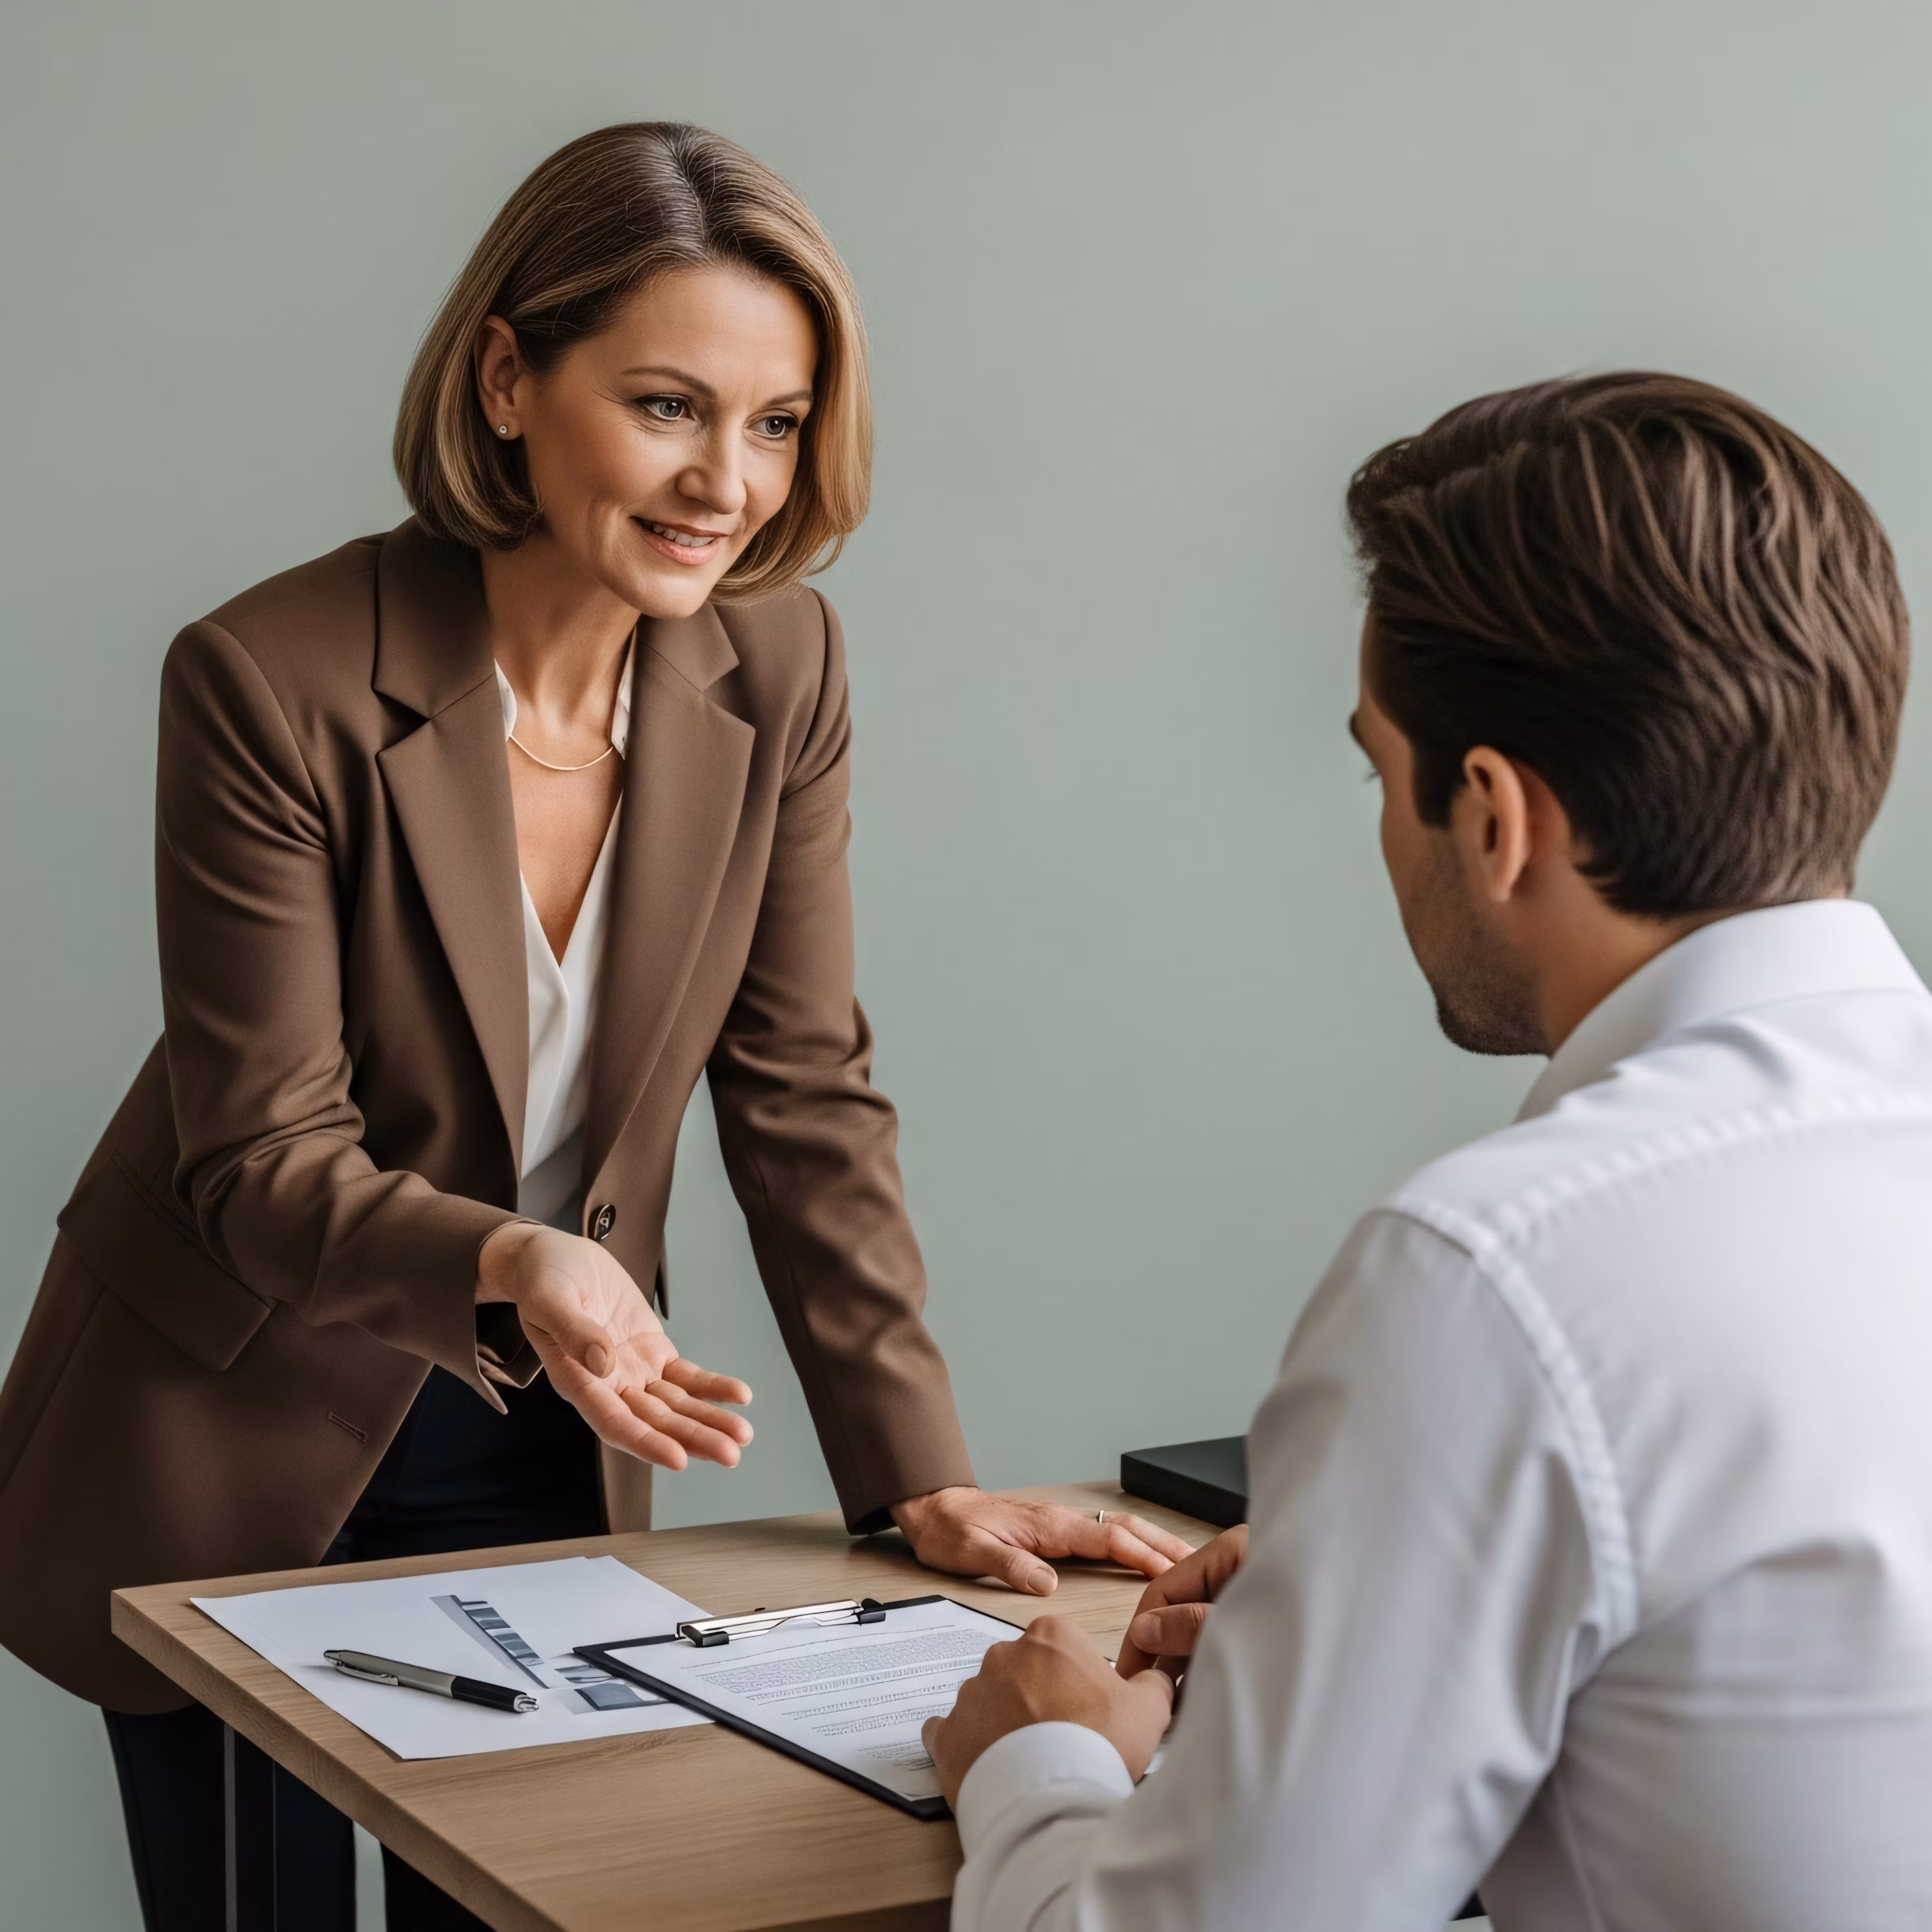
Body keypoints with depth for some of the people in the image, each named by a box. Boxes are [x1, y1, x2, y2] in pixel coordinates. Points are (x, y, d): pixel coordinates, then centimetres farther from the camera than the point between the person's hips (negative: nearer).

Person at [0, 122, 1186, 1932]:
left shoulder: (773, 668, -9)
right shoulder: (272, 682, -23)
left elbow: (805, 1098, -5)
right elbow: (263, 1158, -20)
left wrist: (924, 1483, -12)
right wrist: (511, 1265, -40)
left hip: (544, 1448, 4)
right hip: (239, 1448, -3)